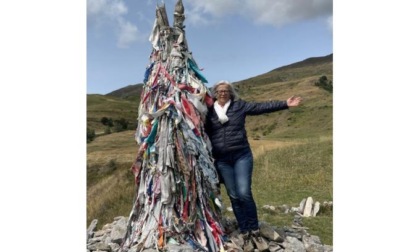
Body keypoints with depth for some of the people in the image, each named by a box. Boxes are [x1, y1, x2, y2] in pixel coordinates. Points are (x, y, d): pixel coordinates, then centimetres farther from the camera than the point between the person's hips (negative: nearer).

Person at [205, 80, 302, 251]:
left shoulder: (239, 106, 3)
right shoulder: (209, 111, 6)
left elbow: (262, 107, -4)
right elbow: (204, 133, 11)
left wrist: (285, 104, -12)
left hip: (242, 156, -1)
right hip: (222, 160, 2)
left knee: (244, 193, -11)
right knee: (234, 197, 5)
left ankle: (255, 231, 8)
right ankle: (246, 234, 17)